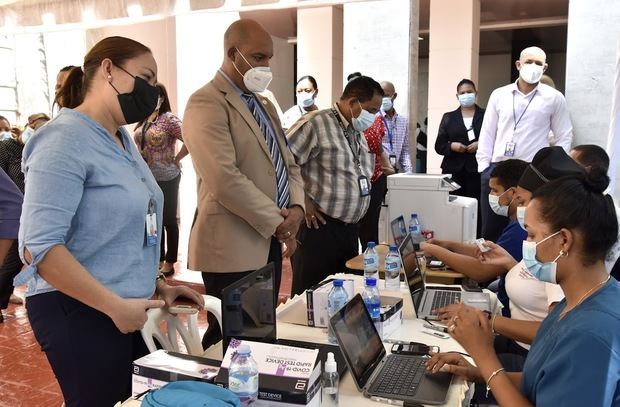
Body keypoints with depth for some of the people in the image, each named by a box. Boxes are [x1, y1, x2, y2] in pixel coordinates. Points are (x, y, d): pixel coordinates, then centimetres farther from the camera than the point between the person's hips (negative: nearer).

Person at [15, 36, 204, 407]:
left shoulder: (121, 139, 10)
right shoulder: (66, 140, -17)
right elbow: (39, 246, -24)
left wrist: (158, 285, 10)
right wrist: (115, 305, -22)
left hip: (128, 307, 9)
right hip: (79, 310, -8)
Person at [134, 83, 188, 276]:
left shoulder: (169, 119, -13)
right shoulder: (142, 121, 10)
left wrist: (176, 159, -14)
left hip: (166, 178, -7)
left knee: (168, 220, 4)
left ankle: (169, 262, 14)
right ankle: (158, 259, 26)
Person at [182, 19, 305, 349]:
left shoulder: (264, 105, 17)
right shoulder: (207, 104, -12)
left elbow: (288, 163, 17)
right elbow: (225, 179, -23)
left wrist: (296, 207, -3)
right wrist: (276, 221, -14)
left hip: (270, 241, 9)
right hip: (233, 247, -9)